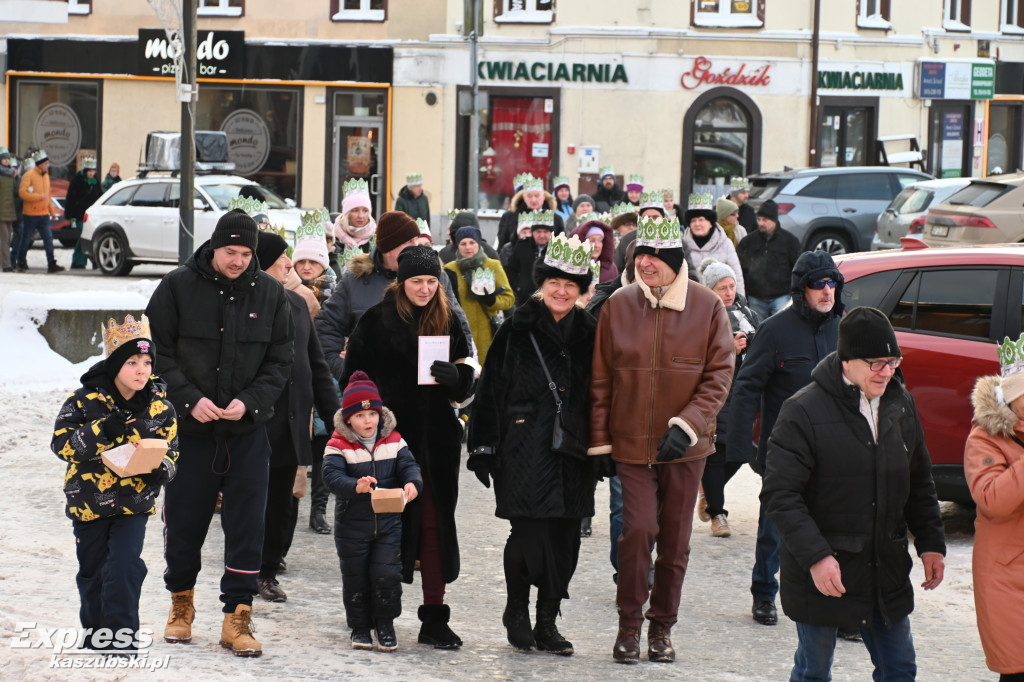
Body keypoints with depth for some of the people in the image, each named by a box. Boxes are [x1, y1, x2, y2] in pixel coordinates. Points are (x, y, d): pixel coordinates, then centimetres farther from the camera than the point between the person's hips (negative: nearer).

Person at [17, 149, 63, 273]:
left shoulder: (46, 175, 13)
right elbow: (22, 193, -19)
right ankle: (21, 264, 16)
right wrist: (40, 196, -20)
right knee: (26, 240, 4)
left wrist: (52, 211, 19)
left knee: (48, 239, -3)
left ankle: (51, 265, -5)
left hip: (44, 214, 6)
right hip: (31, 215, -6)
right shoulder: (28, 175, -10)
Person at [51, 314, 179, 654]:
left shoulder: (160, 406, -4)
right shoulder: (85, 400, -11)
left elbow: (171, 450, 3)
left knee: (125, 566, -12)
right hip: (88, 499, 0)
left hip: (135, 501, 0)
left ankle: (122, 634, -1)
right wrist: (101, 432, -29)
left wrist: (160, 470, -20)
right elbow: (62, 442, -16)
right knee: (93, 570, 13)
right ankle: (95, 629, 33)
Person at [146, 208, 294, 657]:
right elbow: (157, 353, -3)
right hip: (189, 430, -1)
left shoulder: (269, 293, 2)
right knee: (184, 522, 8)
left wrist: (250, 401, -11)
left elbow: (280, 360, 5)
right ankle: (181, 603, 29)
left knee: (247, 527, -3)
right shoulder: (178, 287, -4)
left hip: (248, 432, 1)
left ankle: (237, 617, 3)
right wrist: (189, 399, -15)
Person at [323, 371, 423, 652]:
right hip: (352, 525, -1)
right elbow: (332, 476, -20)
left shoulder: (393, 441, 2)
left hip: (388, 522, 2)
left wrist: (412, 483, -26)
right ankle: (359, 627, 22)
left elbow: (408, 465, -3)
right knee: (355, 577, 6)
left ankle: (385, 624, 17)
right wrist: (355, 486, -40)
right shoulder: (338, 446, -8)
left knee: (387, 574, -3)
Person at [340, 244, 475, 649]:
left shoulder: (448, 324, 8)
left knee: (435, 523, 1)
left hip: (436, 441, 2)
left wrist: (454, 377, -13)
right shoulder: (376, 321, 0)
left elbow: (464, 388, 9)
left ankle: (434, 619, 4)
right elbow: (353, 380, 2)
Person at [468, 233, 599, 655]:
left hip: (572, 453, 3)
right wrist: (485, 446, -5)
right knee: (528, 533, -8)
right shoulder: (518, 329, -1)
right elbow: (492, 387, -1)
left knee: (565, 539, 3)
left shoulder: (589, 334, 8)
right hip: (524, 451, -3)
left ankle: (547, 623, 14)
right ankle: (516, 611, 14)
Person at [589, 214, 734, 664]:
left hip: (685, 446, 0)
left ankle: (662, 627, 22)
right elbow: (601, 379, 5)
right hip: (632, 442, 0)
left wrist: (686, 425, -14)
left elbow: (719, 375, -3)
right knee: (638, 529, -12)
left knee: (675, 539, 7)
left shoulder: (707, 307, -3)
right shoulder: (618, 306, 0)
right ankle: (629, 624, 3)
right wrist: (599, 440, 3)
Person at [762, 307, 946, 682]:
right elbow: (779, 494, -18)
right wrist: (814, 556, -24)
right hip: (820, 575, -5)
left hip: (887, 573, 6)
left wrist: (931, 543, 10)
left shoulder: (901, 404, 5)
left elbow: (919, 483, 17)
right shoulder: (804, 411, -15)